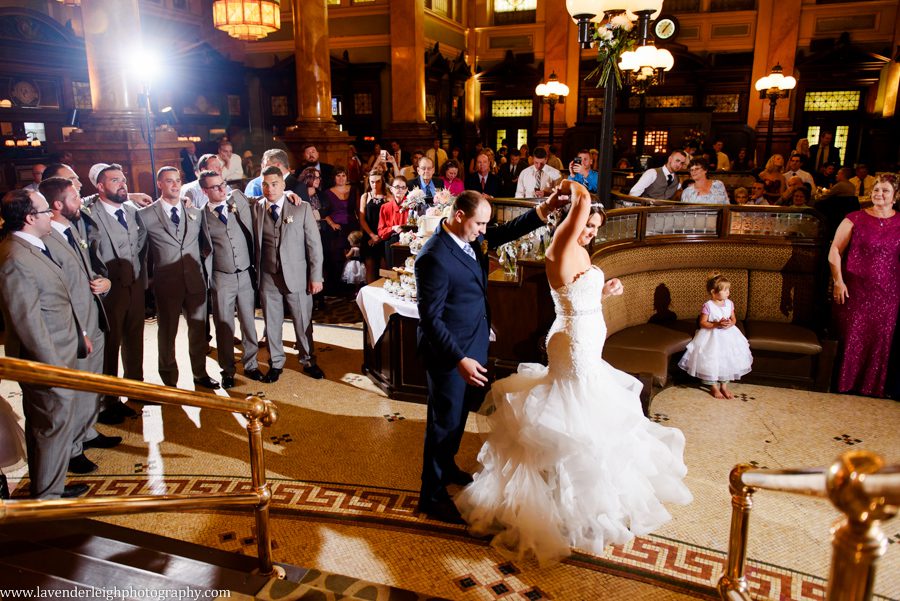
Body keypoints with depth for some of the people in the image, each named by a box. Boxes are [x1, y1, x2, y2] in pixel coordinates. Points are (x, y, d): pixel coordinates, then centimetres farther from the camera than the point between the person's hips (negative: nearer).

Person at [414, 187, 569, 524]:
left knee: (459, 413, 24)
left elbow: (506, 232, 13)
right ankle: (433, 496, 23)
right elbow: (431, 318, -25)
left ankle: (446, 467, 47)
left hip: (473, 344, 9)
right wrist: (459, 360, -28)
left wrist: (543, 210, -2)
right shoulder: (434, 257, -27)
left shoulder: (471, 237, -2)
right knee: (445, 421, 5)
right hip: (449, 352, -9)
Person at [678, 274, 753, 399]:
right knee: (711, 362, 0)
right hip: (712, 338, -5)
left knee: (727, 361, 10)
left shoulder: (729, 303, -2)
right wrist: (717, 324, -26)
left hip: (728, 337, 5)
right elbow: (702, 323, -13)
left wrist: (730, 323, -15)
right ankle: (714, 387, 20)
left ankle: (724, 386, 27)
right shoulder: (708, 306, -17)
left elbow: (734, 319, 8)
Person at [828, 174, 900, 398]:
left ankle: (871, 387, 24)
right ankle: (844, 385, 18)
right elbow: (835, 250, -4)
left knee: (880, 340, 9)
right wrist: (838, 281, -12)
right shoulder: (855, 219, -2)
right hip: (855, 290, -2)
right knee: (851, 338, 3)